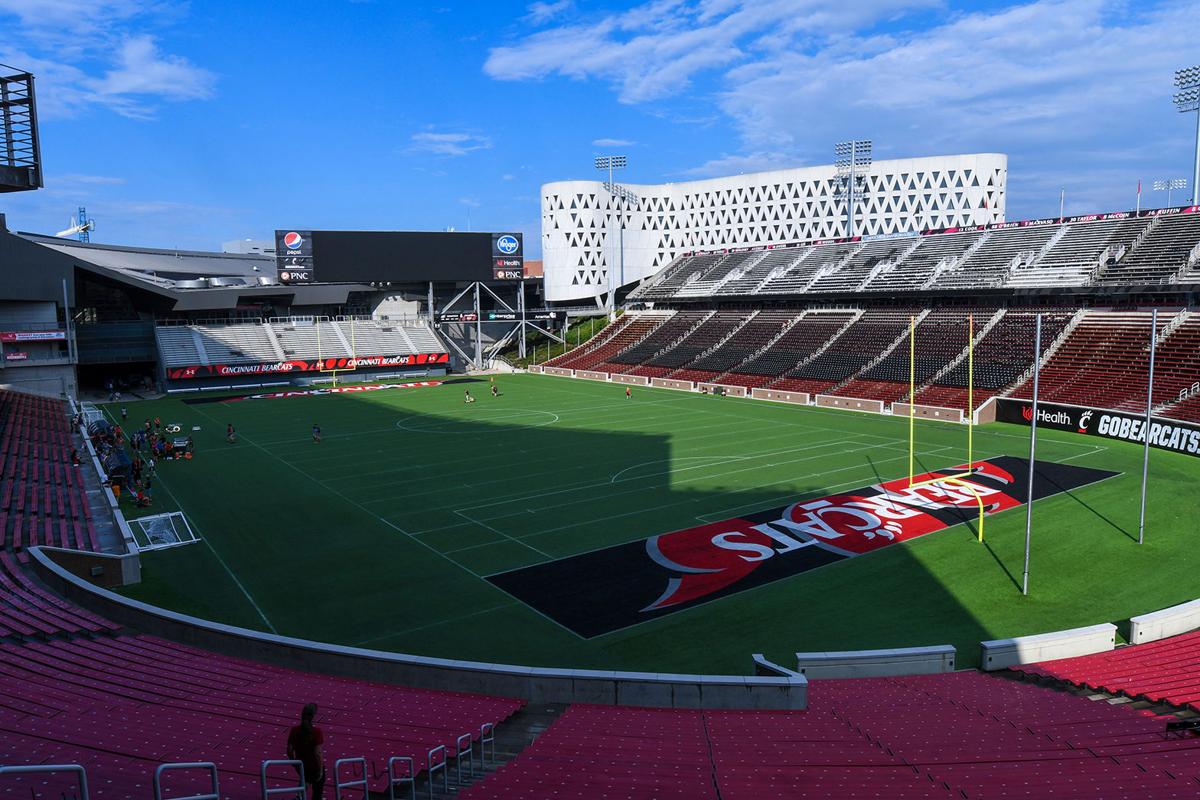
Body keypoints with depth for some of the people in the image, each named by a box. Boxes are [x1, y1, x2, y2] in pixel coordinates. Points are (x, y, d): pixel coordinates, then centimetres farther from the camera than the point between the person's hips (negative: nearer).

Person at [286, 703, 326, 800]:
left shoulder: (294, 730, -13)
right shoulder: (316, 731, -25)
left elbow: (289, 750, -5)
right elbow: (318, 753, -24)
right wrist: (320, 770, -12)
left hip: (301, 765, 4)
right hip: (315, 766, -4)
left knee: (305, 781, 37)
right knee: (317, 790, 17)